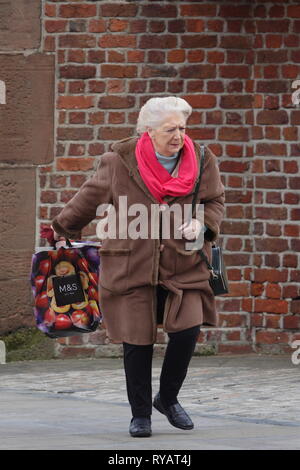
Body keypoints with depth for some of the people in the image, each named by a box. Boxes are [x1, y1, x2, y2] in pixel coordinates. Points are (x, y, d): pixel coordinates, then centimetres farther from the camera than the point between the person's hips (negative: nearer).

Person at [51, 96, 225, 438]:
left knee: (186, 332, -8)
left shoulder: (202, 160, 0)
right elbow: (90, 199, 9)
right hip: (131, 267, -2)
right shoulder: (119, 160, -7)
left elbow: (216, 201, 12)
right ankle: (140, 414, 17)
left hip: (184, 266, 2)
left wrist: (202, 224, -10)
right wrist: (63, 229, 21)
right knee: (137, 341, 0)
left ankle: (168, 399, 19)